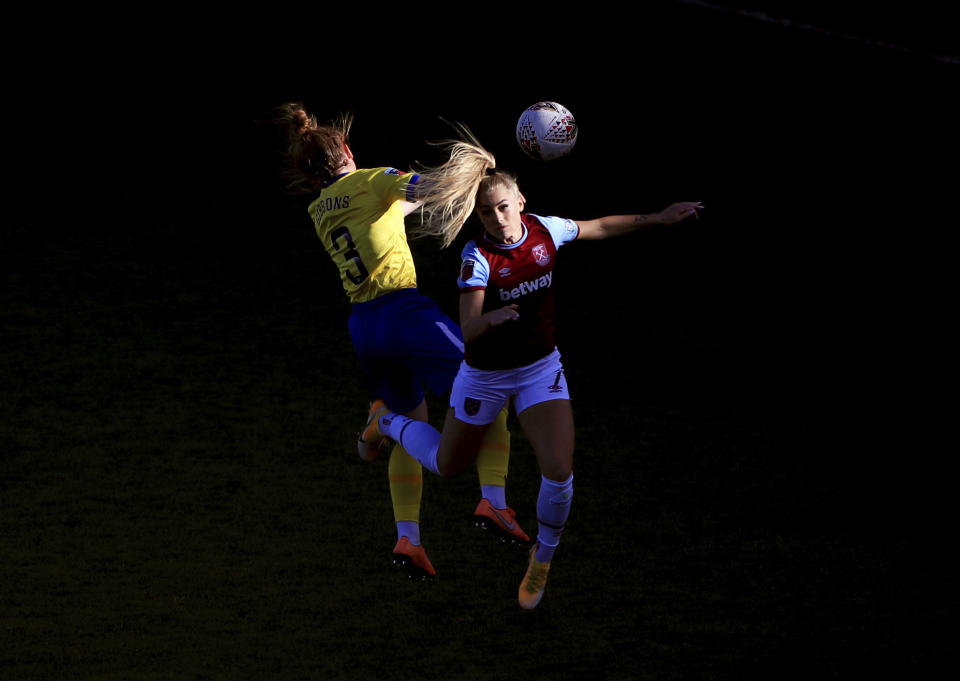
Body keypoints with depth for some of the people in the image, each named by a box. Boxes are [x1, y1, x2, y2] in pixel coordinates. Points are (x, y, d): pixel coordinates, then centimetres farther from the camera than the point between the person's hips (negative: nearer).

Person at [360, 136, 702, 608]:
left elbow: (600, 228, 7)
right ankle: (389, 422, 50)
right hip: (485, 375, -2)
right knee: (447, 466, 18)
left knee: (559, 471, -15)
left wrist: (658, 219, 8)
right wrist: (492, 318, -55)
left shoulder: (545, 231, -14)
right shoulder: (477, 257, -26)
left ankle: (543, 556, 13)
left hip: (541, 369, 2)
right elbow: (468, 330, -33)